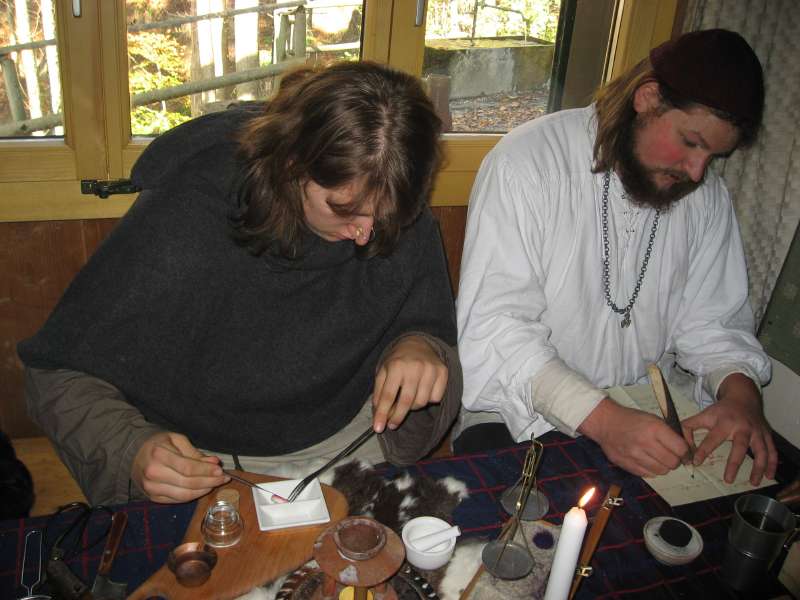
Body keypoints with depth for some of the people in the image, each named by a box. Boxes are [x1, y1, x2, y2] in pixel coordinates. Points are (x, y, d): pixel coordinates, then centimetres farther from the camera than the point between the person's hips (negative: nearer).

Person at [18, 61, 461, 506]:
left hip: (346, 436, 2)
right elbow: (61, 374, -14)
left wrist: (420, 345, -22)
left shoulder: (405, 220, -14)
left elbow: (433, 325, 3)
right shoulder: (181, 221, -25)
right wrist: (132, 451, -33)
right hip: (200, 456, -1)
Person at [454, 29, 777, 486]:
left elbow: (713, 322, 7)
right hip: (523, 418, -5)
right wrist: (603, 419, -30)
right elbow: (494, 327, -21)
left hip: (650, 415, 6)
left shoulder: (707, 195, 5)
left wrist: (740, 391, -15)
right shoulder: (527, 162, -15)